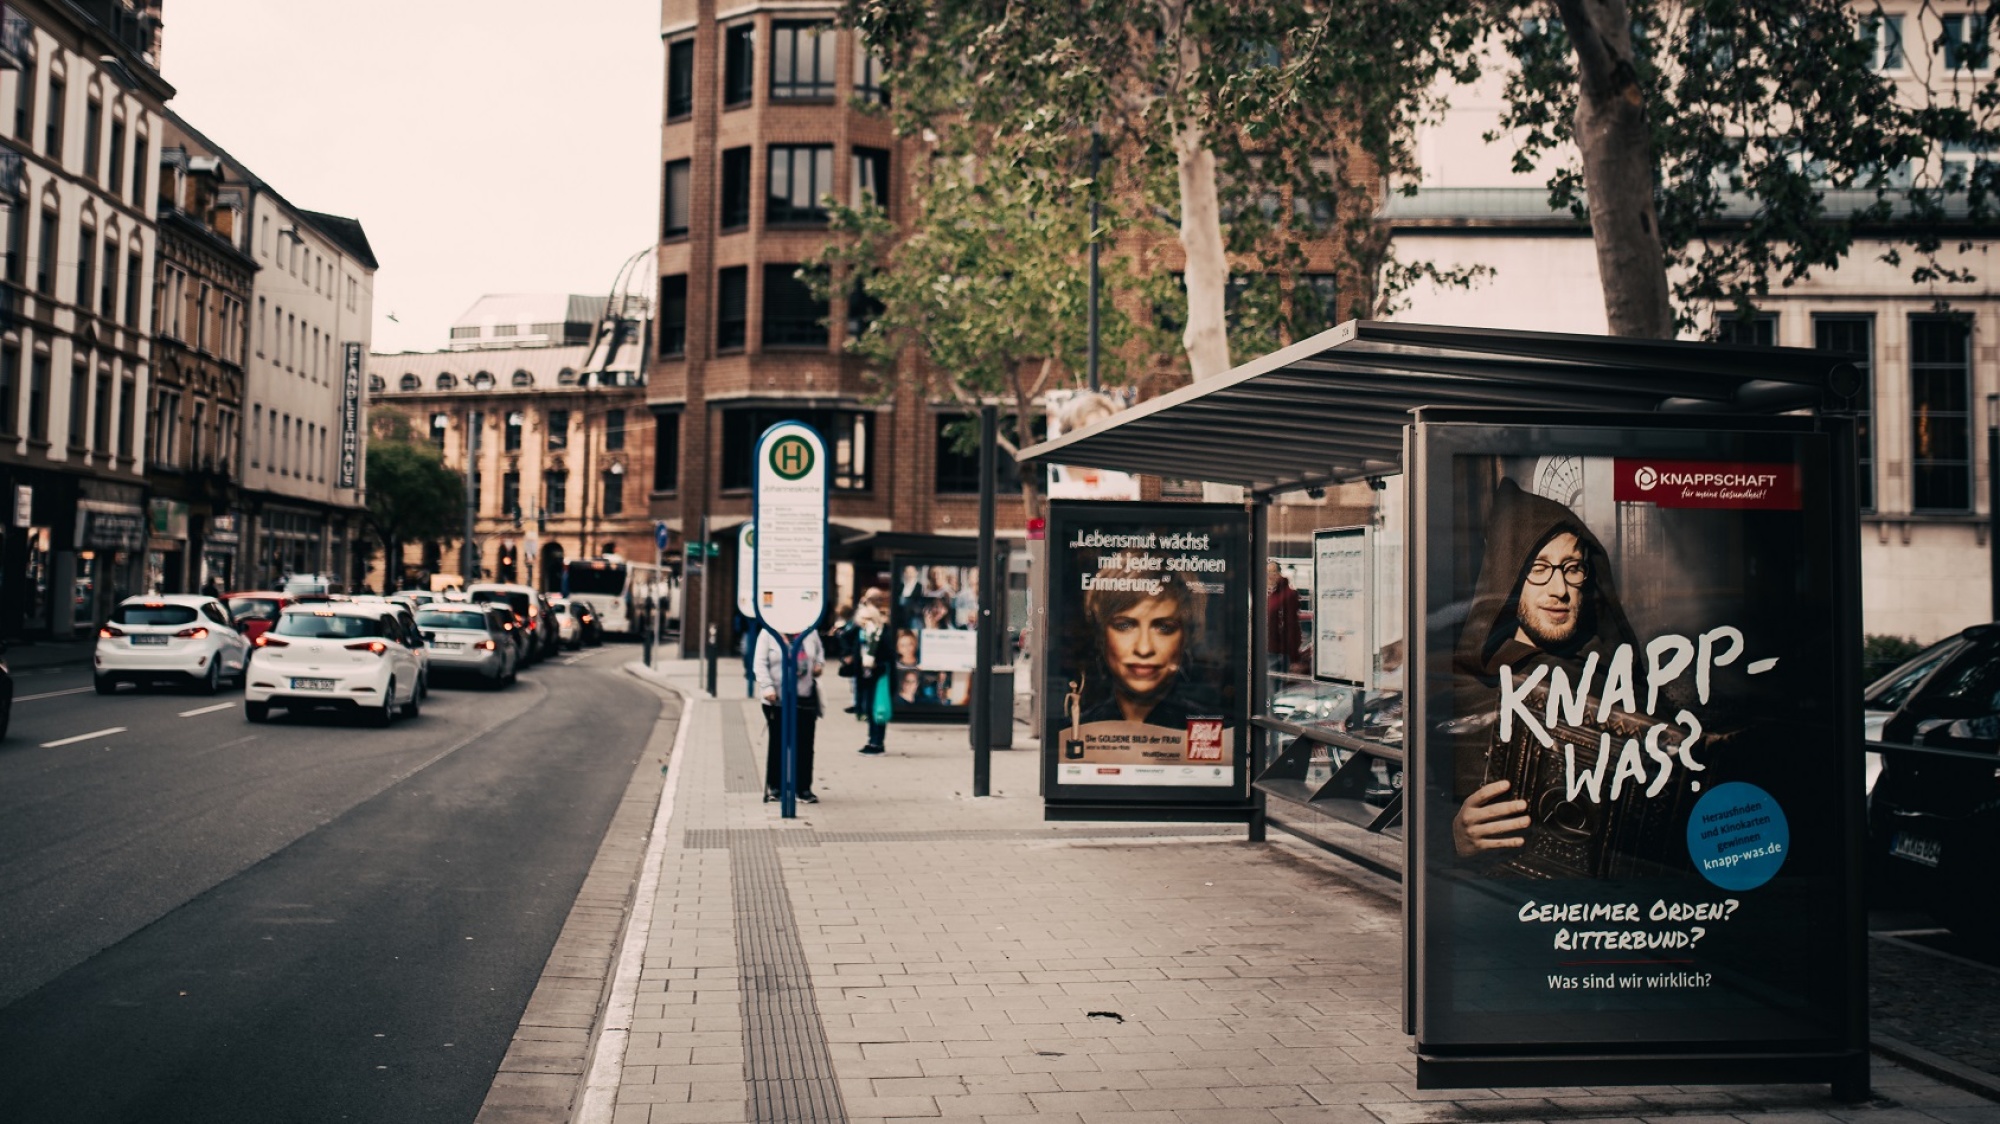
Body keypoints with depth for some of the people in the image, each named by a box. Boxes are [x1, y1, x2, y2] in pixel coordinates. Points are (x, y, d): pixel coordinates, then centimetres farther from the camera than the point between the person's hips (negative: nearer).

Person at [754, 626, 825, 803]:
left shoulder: (810, 633, 8)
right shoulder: (768, 633, -3)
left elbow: (820, 654, 25)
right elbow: (761, 664, -7)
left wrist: (819, 665, 4)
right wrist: (767, 687, -17)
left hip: (806, 697, 3)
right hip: (777, 699, -3)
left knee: (805, 744, 3)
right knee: (778, 743, 6)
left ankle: (804, 788, 10)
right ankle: (774, 786, 18)